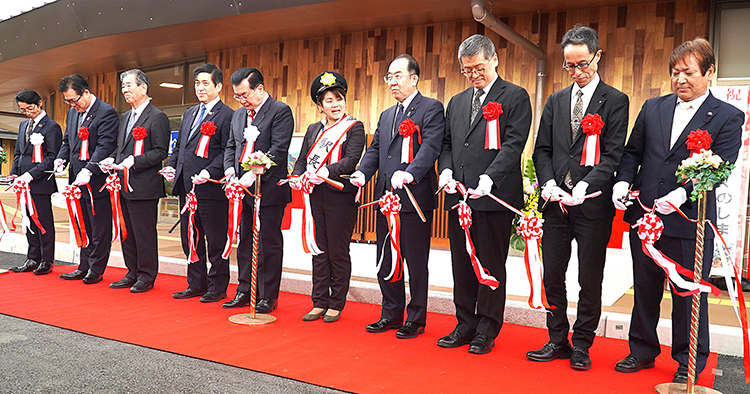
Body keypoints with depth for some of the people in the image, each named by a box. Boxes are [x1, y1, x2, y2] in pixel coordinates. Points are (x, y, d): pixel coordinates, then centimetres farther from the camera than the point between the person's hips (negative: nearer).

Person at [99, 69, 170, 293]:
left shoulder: (157, 117, -8)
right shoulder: (124, 117, 19)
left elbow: (160, 152, -14)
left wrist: (134, 162, -23)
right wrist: (112, 160, 5)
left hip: (144, 186, -9)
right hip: (125, 186, 9)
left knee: (145, 234, -1)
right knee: (127, 233, 14)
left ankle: (146, 277, 10)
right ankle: (133, 273, 25)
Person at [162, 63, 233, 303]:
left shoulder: (227, 115, -6)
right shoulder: (189, 114, 19)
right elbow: (179, 146, 24)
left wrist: (209, 172, -23)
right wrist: (171, 166, 9)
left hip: (211, 188, -8)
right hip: (186, 187, 8)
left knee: (215, 241, 2)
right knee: (190, 239, 15)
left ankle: (217, 288, 13)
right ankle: (196, 285, 27)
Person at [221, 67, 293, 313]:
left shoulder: (280, 111, -7)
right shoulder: (238, 114, 17)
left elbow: (279, 150, -16)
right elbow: (231, 146, 21)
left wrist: (254, 174, -22)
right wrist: (230, 168, 1)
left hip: (268, 189, -7)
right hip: (243, 189, 7)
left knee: (269, 244, 1)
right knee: (245, 242, 14)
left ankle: (268, 297, 11)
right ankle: (245, 291, 25)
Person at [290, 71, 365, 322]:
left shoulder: (354, 127, 1)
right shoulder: (313, 129, 17)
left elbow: (351, 160, -13)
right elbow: (302, 160, 13)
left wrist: (326, 172, -27)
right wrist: (297, 178, -8)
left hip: (340, 196, -5)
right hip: (315, 197, 5)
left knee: (338, 253, 3)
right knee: (319, 251, 9)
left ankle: (336, 304, 15)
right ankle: (319, 303, 20)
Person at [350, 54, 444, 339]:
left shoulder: (431, 108, -3)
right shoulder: (386, 115, 21)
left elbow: (430, 147, -17)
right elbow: (375, 150, 16)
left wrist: (409, 174, -33)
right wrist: (362, 173, -4)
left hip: (415, 198, -7)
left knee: (416, 263, 3)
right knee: (386, 261, 13)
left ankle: (416, 319, 16)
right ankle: (392, 314, 27)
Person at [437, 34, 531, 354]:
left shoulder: (515, 97, 1)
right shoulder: (456, 102, 20)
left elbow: (513, 143, -10)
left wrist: (490, 178, -23)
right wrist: (446, 169, -1)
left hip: (494, 195, -5)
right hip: (459, 195, 6)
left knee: (491, 266, 3)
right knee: (462, 265, 11)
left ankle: (486, 331, 16)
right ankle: (466, 326, 24)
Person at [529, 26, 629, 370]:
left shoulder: (615, 101, 1)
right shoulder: (555, 101, 14)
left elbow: (613, 155, -7)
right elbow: (542, 150, 10)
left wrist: (584, 186, -21)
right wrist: (549, 183, -7)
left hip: (593, 203, -4)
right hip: (556, 201, 4)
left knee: (590, 280, 5)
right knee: (552, 276, 8)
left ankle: (581, 345, 20)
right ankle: (557, 340, 23)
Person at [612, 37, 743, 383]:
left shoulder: (728, 117, -1)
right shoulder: (652, 108, 10)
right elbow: (633, 151, 11)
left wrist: (683, 192, -27)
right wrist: (624, 181, -8)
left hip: (690, 222, -4)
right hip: (644, 216, 4)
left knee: (689, 295, 8)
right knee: (644, 289, 15)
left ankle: (689, 364, 25)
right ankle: (643, 351, 32)